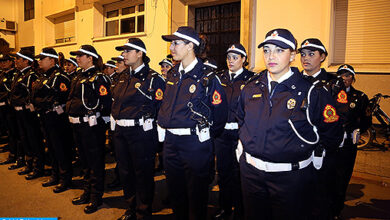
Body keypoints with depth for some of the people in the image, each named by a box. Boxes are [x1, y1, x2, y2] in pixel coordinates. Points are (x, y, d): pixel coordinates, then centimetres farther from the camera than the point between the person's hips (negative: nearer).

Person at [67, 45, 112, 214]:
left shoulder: (99, 78, -11)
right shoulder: (79, 77, 15)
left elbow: (104, 103, -20)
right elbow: (71, 99, 20)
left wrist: (80, 105, -15)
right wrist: (71, 107, 3)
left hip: (92, 125, -9)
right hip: (78, 124, 9)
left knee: (95, 162, 2)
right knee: (85, 160, 18)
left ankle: (96, 198, 15)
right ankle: (88, 193, 32)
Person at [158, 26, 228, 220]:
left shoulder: (207, 77, -12)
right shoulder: (172, 75, 8)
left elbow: (220, 115, -6)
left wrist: (203, 136, 1)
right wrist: (163, 127, 13)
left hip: (194, 144, -6)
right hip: (170, 142, 7)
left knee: (196, 194, 9)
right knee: (175, 190, 20)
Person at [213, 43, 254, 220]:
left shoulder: (250, 79, -4)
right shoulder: (221, 78, 10)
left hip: (239, 132, -5)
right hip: (221, 131, 5)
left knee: (238, 172, 5)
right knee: (223, 171, 15)